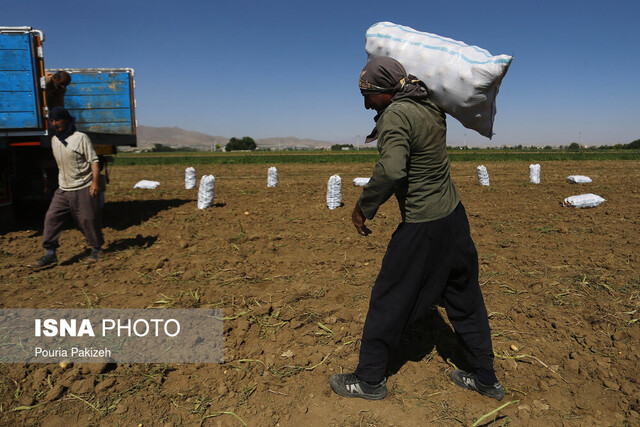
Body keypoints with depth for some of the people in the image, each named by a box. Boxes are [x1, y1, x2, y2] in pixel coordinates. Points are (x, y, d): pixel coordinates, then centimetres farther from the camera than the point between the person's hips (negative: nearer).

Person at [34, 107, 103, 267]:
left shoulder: (81, 138, -8)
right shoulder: (54, 140, 12)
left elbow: (93, 161, -12)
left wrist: (95, 182, -23)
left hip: (83, 189, -6)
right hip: (63, 190, 6)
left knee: (88, 220, 1)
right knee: (51, 218, -2)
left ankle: (96, 249, 18)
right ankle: (50, 253, 4)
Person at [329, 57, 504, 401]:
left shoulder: (396, 115, -18)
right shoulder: (430, 108, 6)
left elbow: (391, 170, -33)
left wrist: (363, 207, -20)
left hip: (422, 227, -8)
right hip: (454, 215, 9)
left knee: (389, 301, 7)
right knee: (464, 301, 19)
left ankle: (370, 380, 23)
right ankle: (485, 379, 34)